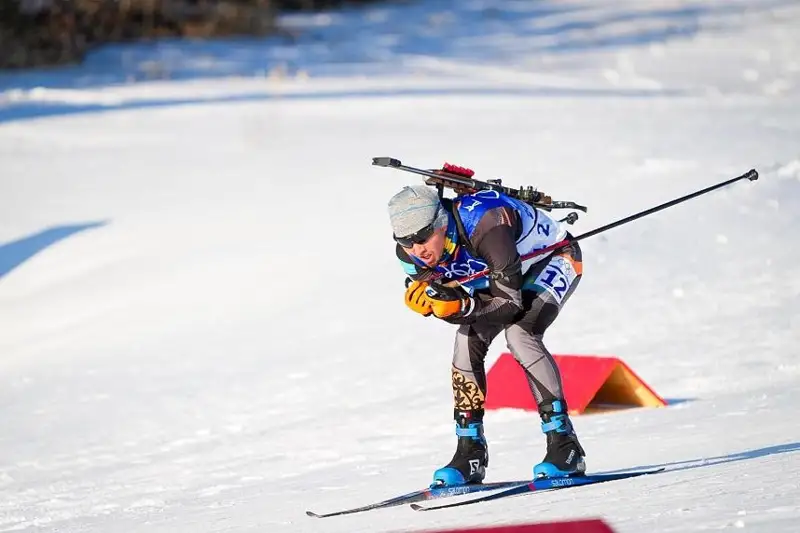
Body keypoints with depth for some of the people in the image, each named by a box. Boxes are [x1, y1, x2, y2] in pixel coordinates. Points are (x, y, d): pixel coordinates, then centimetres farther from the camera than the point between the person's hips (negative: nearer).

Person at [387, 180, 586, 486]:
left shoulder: (483, 227, -41)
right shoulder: (412, 254, -21)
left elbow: (510, 303, -37)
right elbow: (444, 303, -12)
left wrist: (462, 306, -51)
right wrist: (424, 300, -34)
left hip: (553, 258, -7)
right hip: (496, 274, 7)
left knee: (518, 333, -27)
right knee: (467, 340, -11)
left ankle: (566, 448, -24)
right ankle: (470, 453, -1)